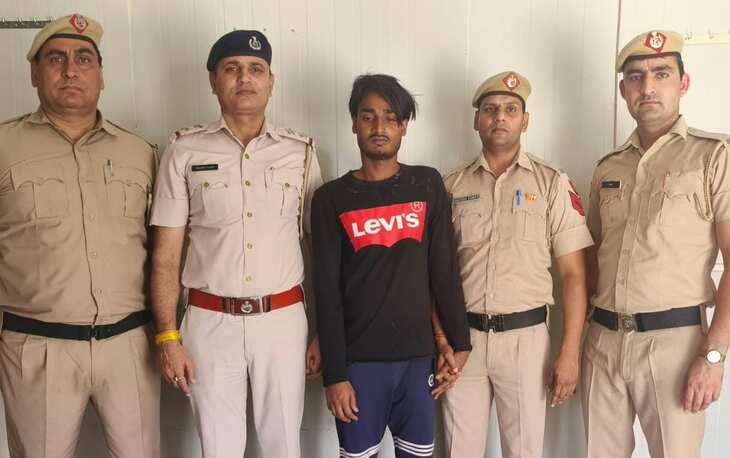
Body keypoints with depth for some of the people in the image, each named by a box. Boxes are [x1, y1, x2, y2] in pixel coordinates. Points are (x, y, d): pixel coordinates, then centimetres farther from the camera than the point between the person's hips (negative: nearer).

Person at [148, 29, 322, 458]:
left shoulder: (300, 151, 2)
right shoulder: (185, 150, -1)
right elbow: (166, 254, 0)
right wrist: (168, 337, -5)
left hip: (283, 319, 1)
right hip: (210, 321, 0)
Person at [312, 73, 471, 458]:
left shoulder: (427, 185, 4)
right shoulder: (330, 199, -2)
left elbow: (444, 270, 5)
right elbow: (327, 293, -4)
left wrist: (458, 342, 3)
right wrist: (334, 374, -7)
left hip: (417, 356, 2)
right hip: (359, 360, -1)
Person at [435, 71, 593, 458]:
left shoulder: (552, 183, 0)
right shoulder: (452, 186, 6)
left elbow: (572, 274, -2)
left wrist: (569, 353, -7)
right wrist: (440, 336, -3)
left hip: (525, 336, -1)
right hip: (462, 336, 2)